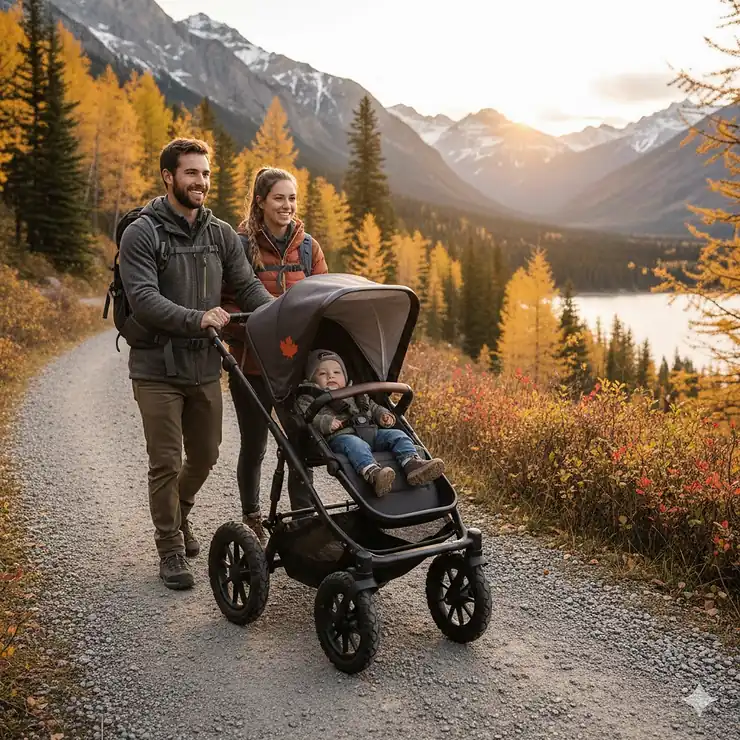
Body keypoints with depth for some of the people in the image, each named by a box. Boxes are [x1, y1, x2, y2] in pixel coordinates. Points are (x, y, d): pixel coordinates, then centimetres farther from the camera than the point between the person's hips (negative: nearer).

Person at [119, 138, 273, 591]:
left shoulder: (222, 235, 8)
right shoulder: (142, 234, -8)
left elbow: (248, 286, 2)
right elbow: (143, 299, -19)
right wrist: (196, 319, -33)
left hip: (205, 366, 5)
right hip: (157, 367, -5)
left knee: (205, 456, 15)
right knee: (166, 463, -1)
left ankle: (178, 514, 44)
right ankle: (171, 550, 17)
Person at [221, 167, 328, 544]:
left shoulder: (308, 246, 7)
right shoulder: (241, 245, -5)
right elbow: (223, 304, -4)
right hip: (252, 365, -2)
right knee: (254, 447, 11)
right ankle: (251, 520, 30)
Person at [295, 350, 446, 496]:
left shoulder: (357, 395, 37)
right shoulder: (308, 398, 16)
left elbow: (374, 407, 40)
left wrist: (383, 415, 16)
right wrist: (325, 422, -18)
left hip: (371, 432, 6)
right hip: (340, 436, -6)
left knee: (398, 435, -14)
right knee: (356, 445, -39)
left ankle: (412, 464, -38)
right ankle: (373, 475, -65)